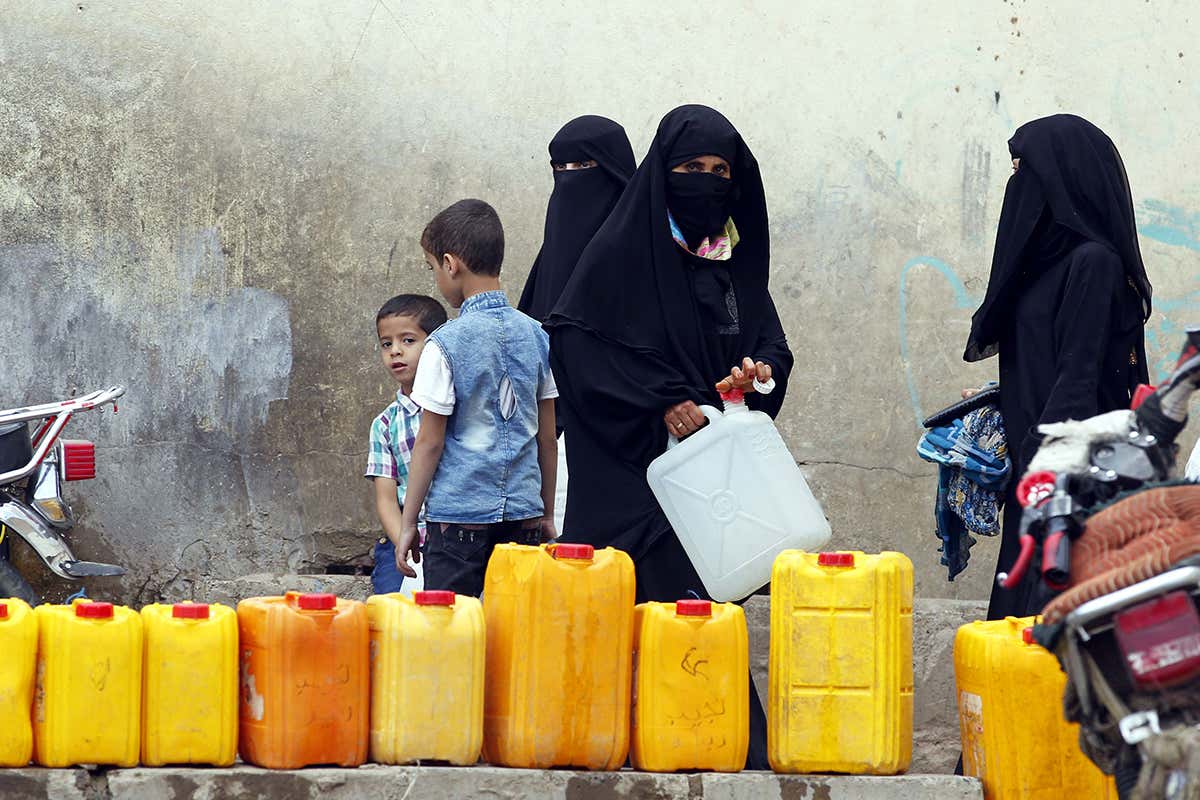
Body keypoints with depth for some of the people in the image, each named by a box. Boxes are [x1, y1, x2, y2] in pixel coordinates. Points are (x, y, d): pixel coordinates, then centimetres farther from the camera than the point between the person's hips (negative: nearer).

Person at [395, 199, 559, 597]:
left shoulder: (446, 344, -10)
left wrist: (408, 523, 0)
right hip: (523, 512, 5)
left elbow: (430, 442, -8)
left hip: (460, 513, -5)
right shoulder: (535, 336, 5)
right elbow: (547, 437, 10)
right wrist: (547, 513, 20)